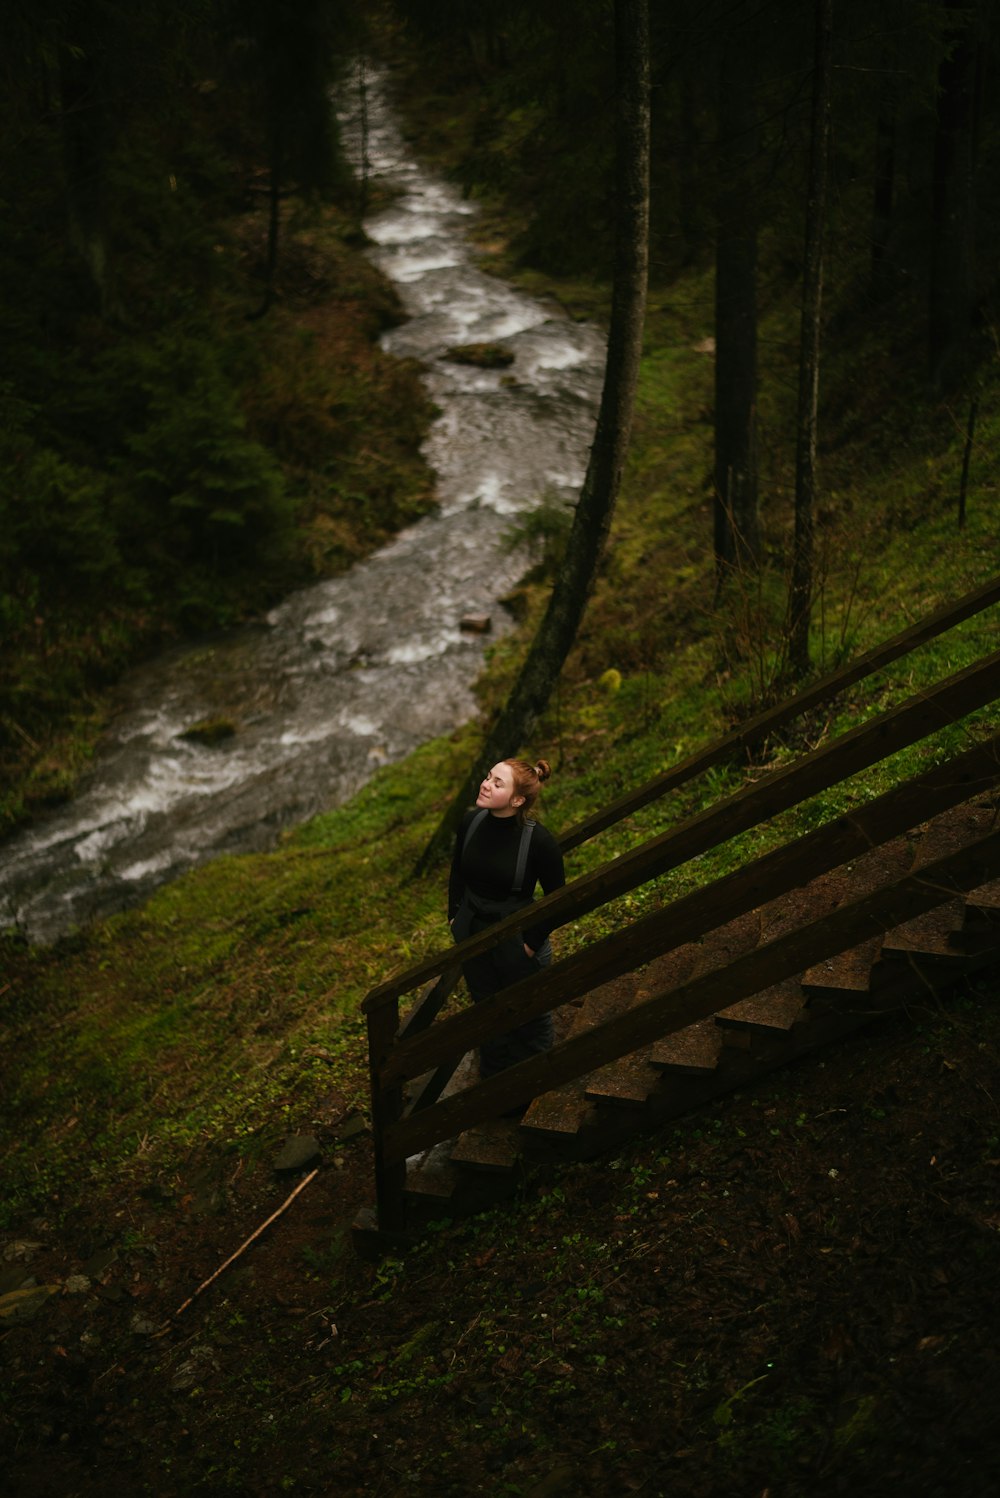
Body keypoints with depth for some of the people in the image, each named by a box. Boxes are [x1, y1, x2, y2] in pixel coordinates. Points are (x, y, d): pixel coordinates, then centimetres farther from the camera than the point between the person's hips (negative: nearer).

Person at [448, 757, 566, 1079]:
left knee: (528, 1015, 20)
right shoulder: (471, 821, -13)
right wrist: (454, 916, 7)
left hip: (517, 940, -4)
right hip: (473, 935, 4)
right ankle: (492, 1081, 48)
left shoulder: (539, 840, -27)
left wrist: (532, 942, -11)